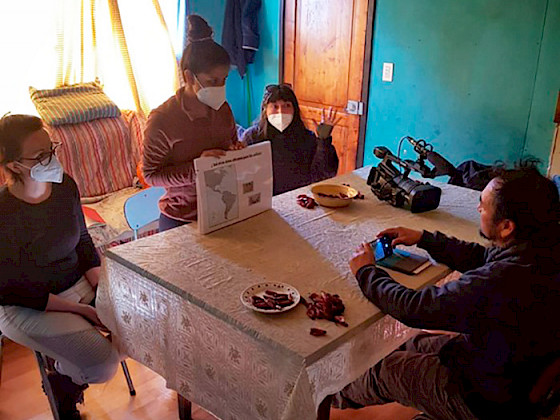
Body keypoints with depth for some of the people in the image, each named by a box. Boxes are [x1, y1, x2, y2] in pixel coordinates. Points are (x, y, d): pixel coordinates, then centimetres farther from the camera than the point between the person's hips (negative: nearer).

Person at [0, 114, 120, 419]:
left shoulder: (65, 186, -6)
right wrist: (77, 309, -19)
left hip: (80, 283, 7)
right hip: (28, 309, -7)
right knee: (104, 364, -22)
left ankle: (71, 374, 18)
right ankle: (62, 388, 15)